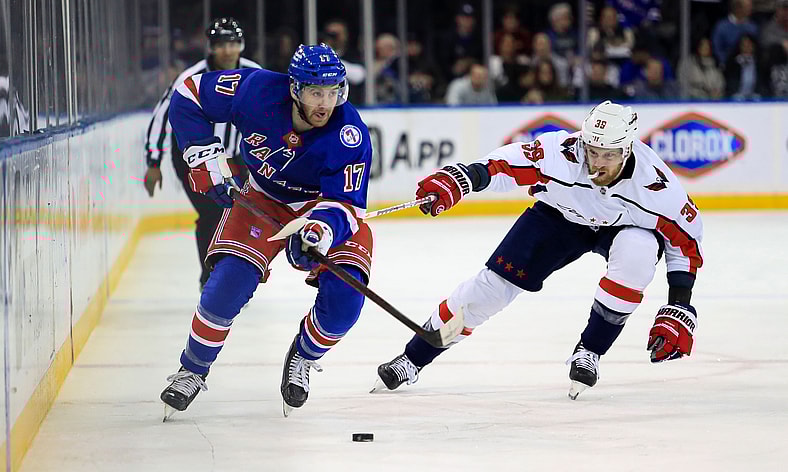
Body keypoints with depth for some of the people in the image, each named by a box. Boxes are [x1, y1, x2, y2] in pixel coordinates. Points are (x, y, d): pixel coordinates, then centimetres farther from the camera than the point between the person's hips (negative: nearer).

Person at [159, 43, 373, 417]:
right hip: (263, 199, 1)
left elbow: (344, 203, -29)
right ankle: (192, 371, 5)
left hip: (326, 205, -1)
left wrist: (324, 227, -51)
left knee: (344, 295, -21)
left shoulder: (350, 136, -30)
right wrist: (204, 155, -19)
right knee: (229, 281, -19)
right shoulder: (258, 90, -27)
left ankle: (303, 357, 11)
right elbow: (188, 95, -13)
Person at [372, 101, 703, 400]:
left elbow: (686, 239, -21)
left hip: (623, 227, 0)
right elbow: (502, 165, -31)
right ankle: (412, 359, 8)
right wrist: (458, 179, -50)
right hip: (560, 216, 0)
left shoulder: (654, 182, -33)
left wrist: (679, 310, -24)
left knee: (637, 253, -35)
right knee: (496, 281, -8)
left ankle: (588, 352, -14)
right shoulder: (561, 152, -36)